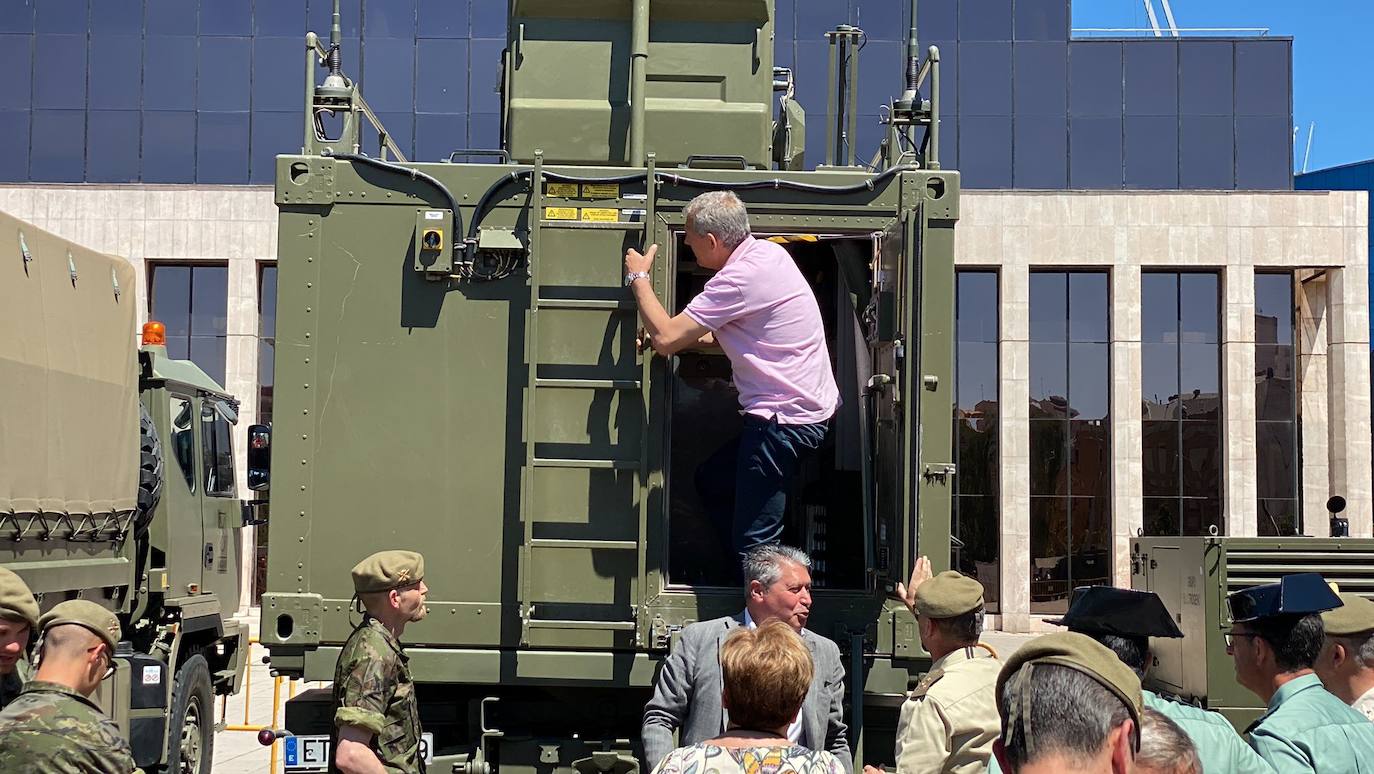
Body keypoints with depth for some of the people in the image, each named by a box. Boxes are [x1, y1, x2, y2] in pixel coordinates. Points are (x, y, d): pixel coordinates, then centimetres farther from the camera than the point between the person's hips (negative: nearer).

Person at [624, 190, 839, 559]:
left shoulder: (740, 277, -22)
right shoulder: (766, 251, 9)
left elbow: (666, 338, -20)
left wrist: (638, 278, -6)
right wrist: (693, 338, 4)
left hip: (785, 416, -11)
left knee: (754, 543, -6)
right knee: (711, 480, 24)